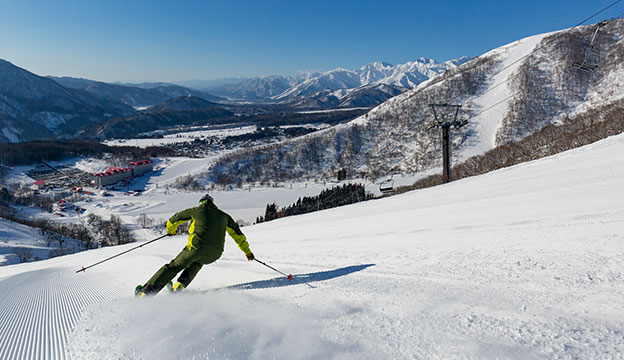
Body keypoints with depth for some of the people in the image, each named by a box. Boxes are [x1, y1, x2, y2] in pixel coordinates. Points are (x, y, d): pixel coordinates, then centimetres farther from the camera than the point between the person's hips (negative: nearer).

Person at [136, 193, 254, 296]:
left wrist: (171, 230, 44)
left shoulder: (197, 210, 15)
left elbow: (174, 220, 23)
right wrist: (247, 251, 36)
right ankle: (179, 286, 20)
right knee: (197, 263, 35)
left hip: (197, 246, -3)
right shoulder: (224, 216, 23)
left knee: (173, 267, 12)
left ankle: (147, 291, 6)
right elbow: (237, 233, 27)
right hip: (215, 254, 3)